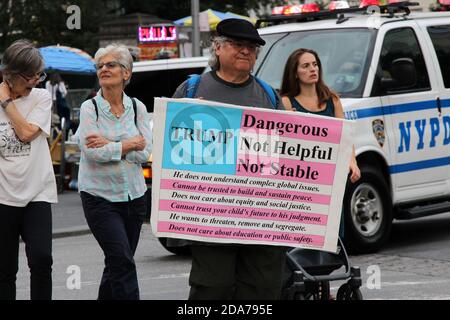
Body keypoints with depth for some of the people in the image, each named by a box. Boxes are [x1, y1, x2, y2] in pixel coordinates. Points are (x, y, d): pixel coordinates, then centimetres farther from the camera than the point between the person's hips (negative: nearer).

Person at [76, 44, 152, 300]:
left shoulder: (137, 108, 5)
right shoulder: (90, 108, -3)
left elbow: (145, 153, -5)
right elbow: (92, 152, -15)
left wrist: (109, 145, -15)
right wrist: (130, 144, -9)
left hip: (133, 195, 4)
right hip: (100, 196, -4)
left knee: (117, 264, 10)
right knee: (122, 261, -15)